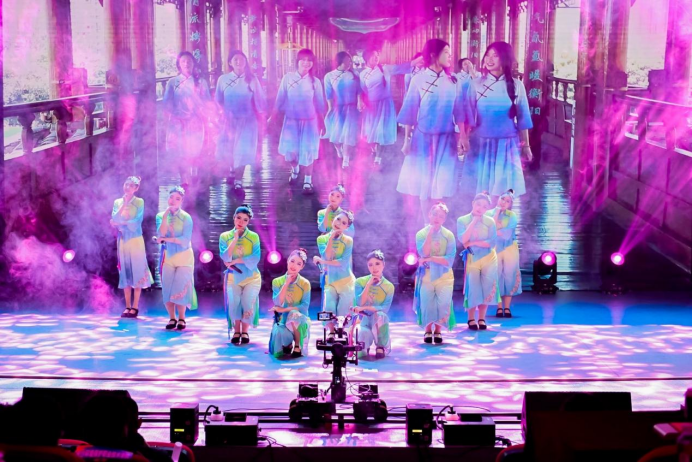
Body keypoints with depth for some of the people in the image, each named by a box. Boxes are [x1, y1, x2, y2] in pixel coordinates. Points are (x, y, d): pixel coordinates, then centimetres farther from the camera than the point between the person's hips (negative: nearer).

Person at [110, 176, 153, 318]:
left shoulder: (139, 202, -2)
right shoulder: (117, 202, 9)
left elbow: (136, 222, -12)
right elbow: (114, 220, -4)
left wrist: (120, 223, -10)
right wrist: (124, 204, -9)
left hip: (135, 241, -4)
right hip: (122, 241, 4)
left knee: (137, 272, -2)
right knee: (125, 273, 5)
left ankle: (135, 307, 0)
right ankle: (127, 306, 9)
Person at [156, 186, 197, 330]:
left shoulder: (186, 218, -8)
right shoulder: (160, 216, 1)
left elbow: (185, 240, -15)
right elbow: (161, 235, -13)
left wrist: (167, 239, -16)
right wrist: (165, 217, -20)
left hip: (184, 256, -3)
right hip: (168, 256, 3)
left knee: (180, 288, -7)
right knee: (167, 288, -1)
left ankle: (181, 319, 7)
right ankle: (172, 318, 11)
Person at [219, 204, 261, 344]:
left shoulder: (253, 237, -7)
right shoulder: (225, 236, -2)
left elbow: (255, 259, -15)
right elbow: (225, 258, -14)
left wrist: (234, 261, -15)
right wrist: (235, 239, -19)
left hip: (251, 277, -1)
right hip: (233, 277, 1)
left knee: (247, 303, -16)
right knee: (234, 303, -16)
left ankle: (245, 332, 2)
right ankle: (236, 332, 1)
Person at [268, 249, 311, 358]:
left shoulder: (305, 283, -3)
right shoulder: (277, 282, 1)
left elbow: (305, 306, -10)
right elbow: (278, 304, -12)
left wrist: (284, 309, -16)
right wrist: (287, 283, -15)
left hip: (299, 320, -1)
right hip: (282, 320, 1)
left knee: (294, 315, -37)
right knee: (279, 333, -33)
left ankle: (297, 346, -16)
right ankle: (288, 344, 5)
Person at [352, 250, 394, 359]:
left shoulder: (389, 287, -2)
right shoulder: (360, 282, -1)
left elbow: (385, 309, -15)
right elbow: (359, 304, -13)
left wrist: (364, 308, -26)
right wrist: (369, 284, -17)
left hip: (378, 322, 0)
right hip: (364, 321, 0)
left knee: (380, 315, -39)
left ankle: (381, 346, -14)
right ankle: (365, 346, 10)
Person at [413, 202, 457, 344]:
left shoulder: (448, 235, -5)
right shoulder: (421, 234, -3)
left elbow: (449, 260, -11)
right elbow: (424, 253, -19)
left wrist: (430, 259, -16)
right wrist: (430, 234, -21)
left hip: (444, 276, 0)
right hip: (426, 275, 0)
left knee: (443, 304, -3)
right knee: (427, 304, 0)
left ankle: (438, 330, 18)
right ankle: (428, 330, 21)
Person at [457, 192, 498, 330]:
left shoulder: (490, 221, -3)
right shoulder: (462, 220, -5)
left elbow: (492, 242, -11)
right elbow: (463, 240, -18)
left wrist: (473, 243, -16)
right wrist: (474, 221, -19)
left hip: (489, 259, 1)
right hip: (472, 259, -1)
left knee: (486, 289, 3)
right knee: (473, 289, -2)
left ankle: (482, 319, 15)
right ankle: (471, 319, 11)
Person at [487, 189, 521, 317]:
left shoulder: (512, 216, -2)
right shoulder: (489, 213, 1)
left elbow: (507, 234, -13)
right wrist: (497, 213, -14)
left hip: (510, 249, 0)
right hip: (495, 249, 0)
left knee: (509, 277, 0)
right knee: (497, 277, 0)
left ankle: (507, 307, 6)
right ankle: (499, 307, 6)